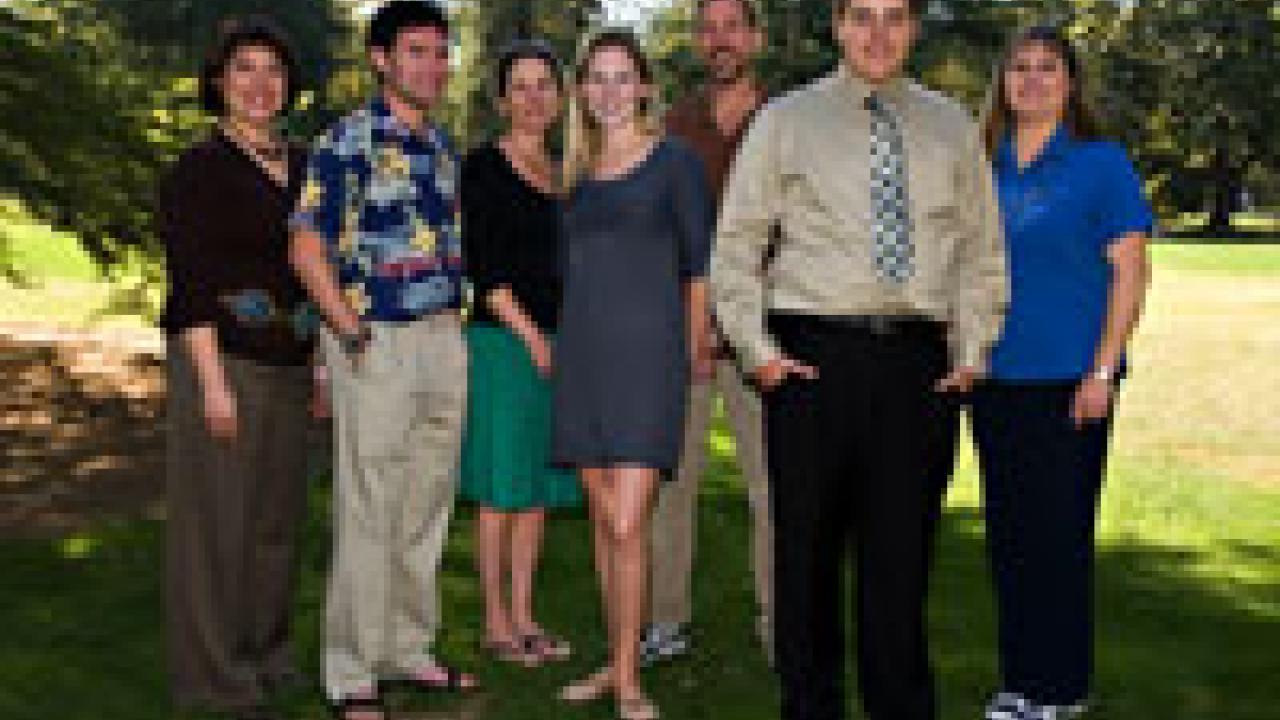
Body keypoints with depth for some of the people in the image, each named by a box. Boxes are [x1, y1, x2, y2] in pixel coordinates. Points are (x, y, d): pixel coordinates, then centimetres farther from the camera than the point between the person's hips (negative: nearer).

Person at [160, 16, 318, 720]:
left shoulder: (301, 166, 12)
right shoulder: (197, 170, -7)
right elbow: (189, 281, -13)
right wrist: (213, 382, -18)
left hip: (290, 367, 7)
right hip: (223, 358, -6)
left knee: (277, 513, 12)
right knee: (218, 515, 0)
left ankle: (264, 648, 27)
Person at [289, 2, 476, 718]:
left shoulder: (445, 145, 14)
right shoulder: (349, 141, -8)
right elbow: (308, 243, -11)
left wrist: (458, 313, 12)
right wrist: (348, 326, -18)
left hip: (446, 339, 7)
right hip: (379, 344, -7)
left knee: (428, 510, 14)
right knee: (368, 515, -2)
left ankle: (410, 649, 28)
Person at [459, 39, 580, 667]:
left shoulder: (563, 173, 15)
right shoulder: (484, 167, -3)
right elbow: (481, 264, -9)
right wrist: (531, 336, -13)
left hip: (558, 344, 6)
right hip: (504, 340, -6)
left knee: (539, 486, 9)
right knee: (502, 487, -2)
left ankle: (523, 615, 17)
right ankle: (495, 620, 8)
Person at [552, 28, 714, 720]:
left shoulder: (673, 160, -1)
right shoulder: (577, 170, 15)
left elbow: (699, 266, -1)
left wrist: (692, 352, -1)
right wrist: (562, 345, 12)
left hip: (646, 351, -6)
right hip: (581, 352, 6)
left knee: (626, 524, -11)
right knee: (602, 519, 10)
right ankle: (617, 658, 21)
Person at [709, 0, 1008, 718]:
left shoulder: (953, 127, 14)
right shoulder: (786, 121, 7)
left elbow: (984, 251, 17)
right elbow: (736, 245, 7)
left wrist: (972, 352, 6)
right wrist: (758, 348, -3)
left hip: (919, 362, 2)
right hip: (814, 354, -1)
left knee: (902, 557, 4)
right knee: (806, 552, 3)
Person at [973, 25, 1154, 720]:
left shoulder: (1100, 161, -2)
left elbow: (1129, 271, -6)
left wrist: (1103, 372, -13)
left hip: (1068, 377, -5)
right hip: (995, 377, 5)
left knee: (1060, 532, -2)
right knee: (1007, 531, 9)